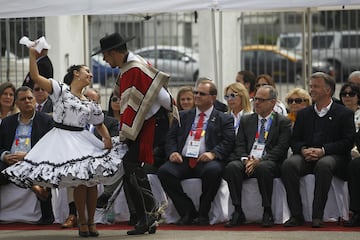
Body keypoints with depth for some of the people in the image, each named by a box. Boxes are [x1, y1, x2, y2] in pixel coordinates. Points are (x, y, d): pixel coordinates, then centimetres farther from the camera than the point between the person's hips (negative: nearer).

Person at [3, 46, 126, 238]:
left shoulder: (90, 105, 15)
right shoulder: (60, 90, 1)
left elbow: (100, 124, 23)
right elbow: (35, 77, -6)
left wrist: (107, 139, 3)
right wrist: (32, 54, -13)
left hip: (82, 140, 5)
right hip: (63, 138, -5)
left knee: (91, 179, -7)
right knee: (80, 181, -11)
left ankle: (91, 221, 6)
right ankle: (82, 222, 1)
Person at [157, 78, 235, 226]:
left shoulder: (224, 119, 14)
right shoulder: (183, 116, 24)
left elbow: (227, 142, 1)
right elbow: (171, 138, 17)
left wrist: (213, 154, -18)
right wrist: (172, 152, -5)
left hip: (206, 161, -3)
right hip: (183, 160, 3)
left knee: (213, 170, -38)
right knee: (164, 172, -27)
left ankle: (203, 214, -16)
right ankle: (187, 212, -15)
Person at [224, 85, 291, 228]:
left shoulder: (283, 122, 8)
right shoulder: (246, 120, 21)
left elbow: (281, 148, -5)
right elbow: (239, 145, 12)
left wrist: (260, 161, -17)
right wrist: (246, 159, -10)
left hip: (270, 163, -3)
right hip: (247, 162, 4)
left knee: (263, 168, -38)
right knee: (231, 167, -29)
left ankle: (267, 213, -27)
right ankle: (238, 212, -25)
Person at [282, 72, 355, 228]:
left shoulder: (344, 114, 7)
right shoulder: (303, 114, 20)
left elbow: (348, 142, -4)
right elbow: (294, 141, 15)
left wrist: (323, 151, -17)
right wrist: (303, 150, -10)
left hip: (333, 157, -4)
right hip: (307, 157, 4)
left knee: (324, 165, -39)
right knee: (288, 164, -29)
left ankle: (317, 215, -35)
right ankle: (296, 215, -27)